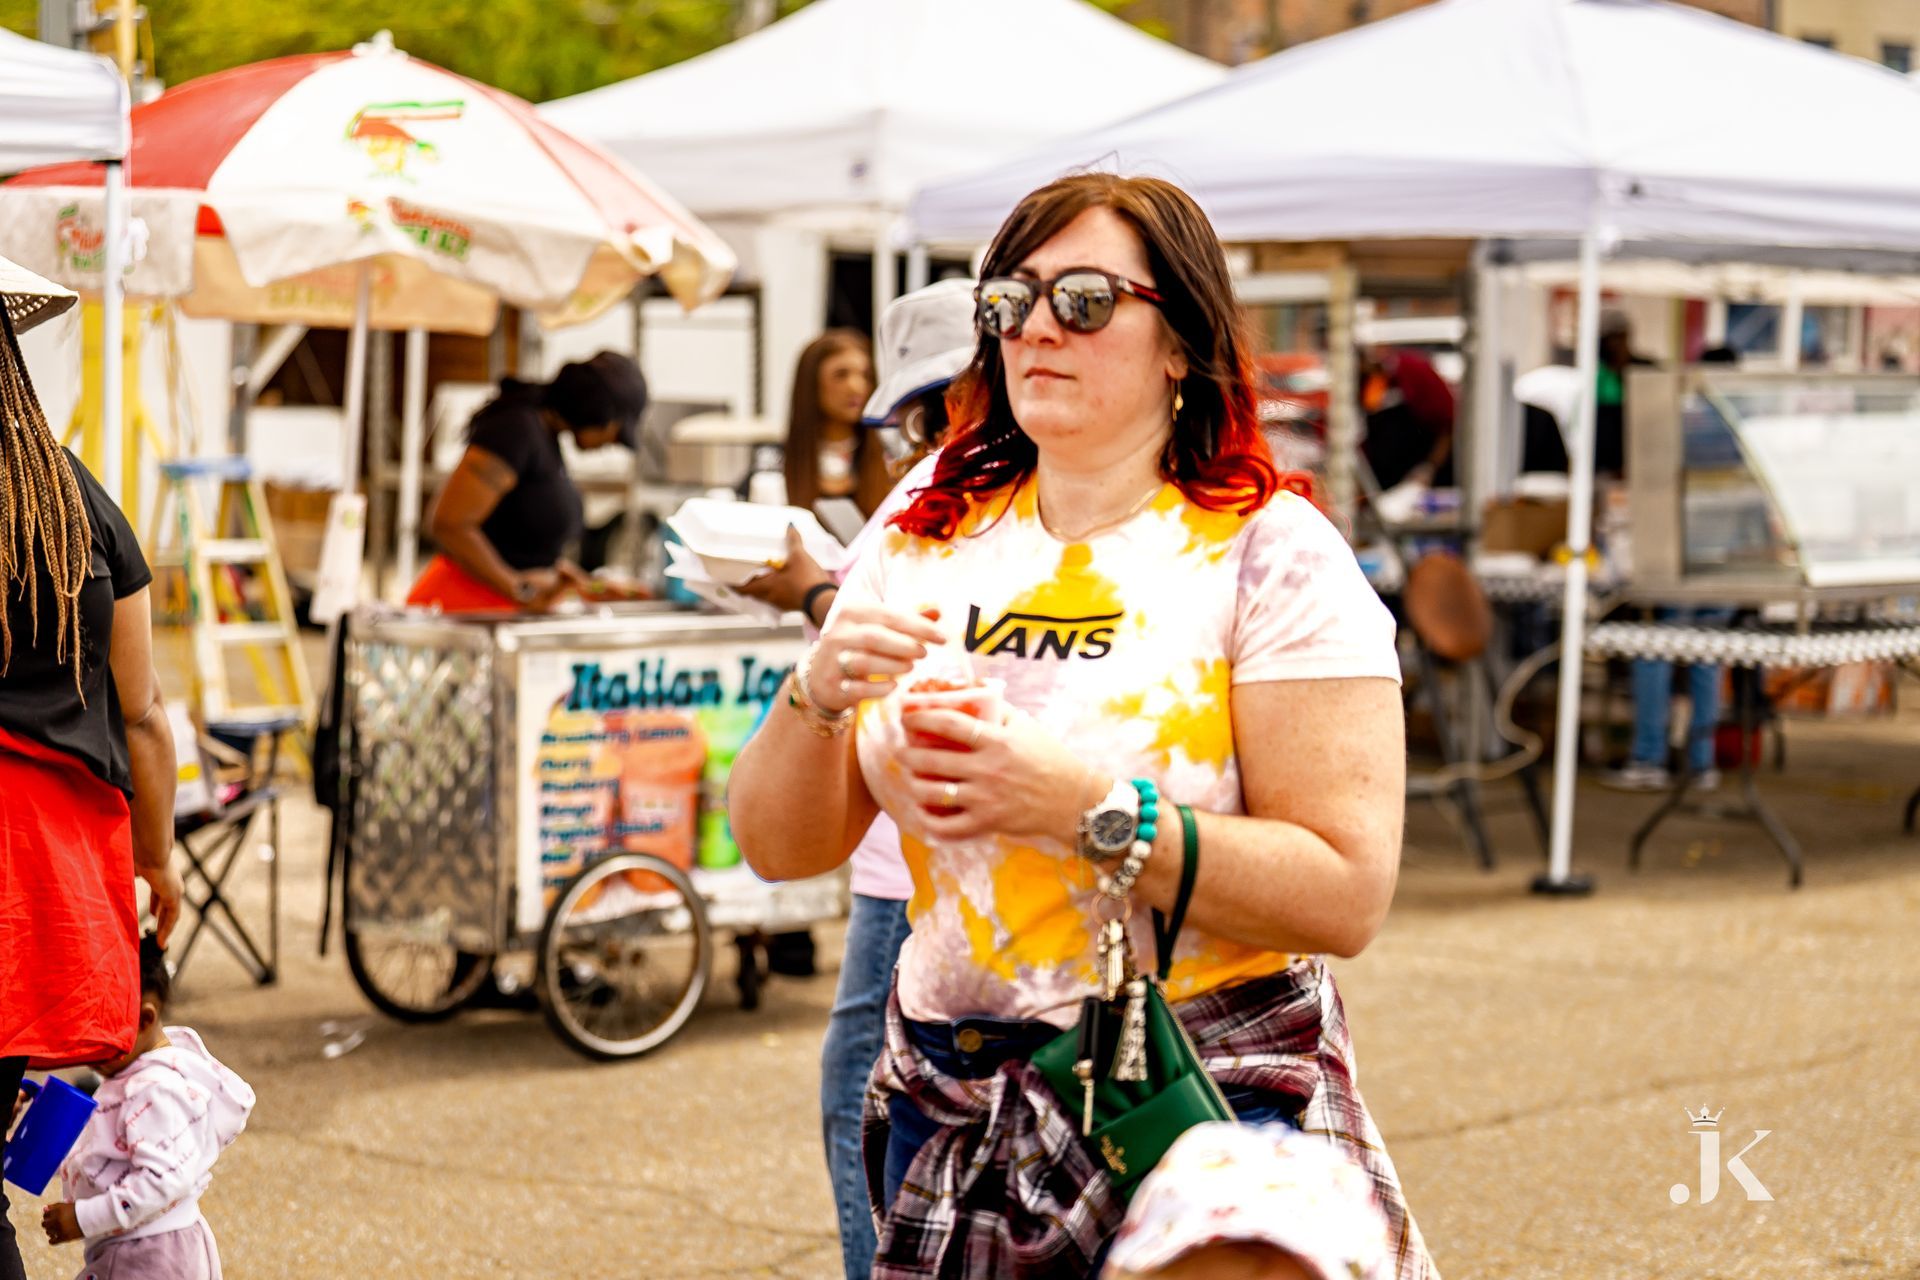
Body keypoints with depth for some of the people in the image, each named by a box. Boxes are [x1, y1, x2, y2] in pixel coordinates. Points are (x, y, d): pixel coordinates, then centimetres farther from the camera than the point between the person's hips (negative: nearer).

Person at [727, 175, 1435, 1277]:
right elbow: (780, 848, 6)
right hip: (953, 1127, 4)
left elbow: (1347, 894, -16)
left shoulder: (1271, 554, -8)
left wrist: (1081, 806, -24)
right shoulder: (927, 550, 6)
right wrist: (819, 697, -14)